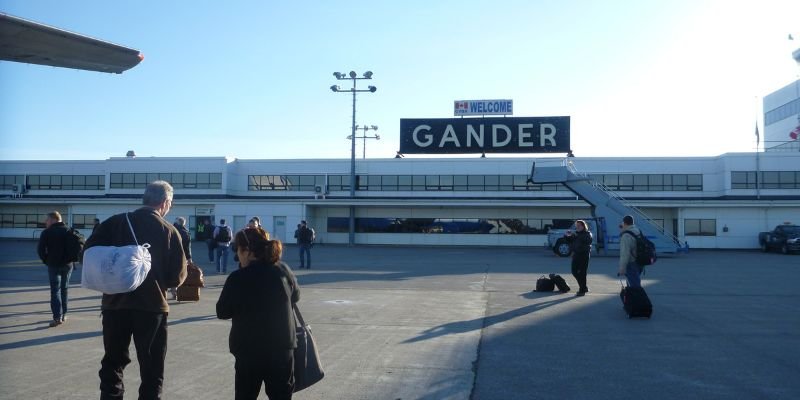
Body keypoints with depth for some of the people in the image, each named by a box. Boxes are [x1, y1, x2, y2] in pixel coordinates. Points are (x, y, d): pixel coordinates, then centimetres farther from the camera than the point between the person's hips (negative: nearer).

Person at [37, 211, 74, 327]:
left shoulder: (47, 232, -7)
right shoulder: (69, 230, 5)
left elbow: (40, 249, -12)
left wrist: (46, 260, 1)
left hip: (53, 265, -4)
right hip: (67, 264, 4)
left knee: (55, 290, -1)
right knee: (64, 289, 15)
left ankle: (57, 317, -11)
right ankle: (63, 315, 18)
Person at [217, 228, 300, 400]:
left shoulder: (238, 278, -16)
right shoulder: (283, 269, -5)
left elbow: (222, 312, -5)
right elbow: (296, 296, 12)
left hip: (249, 349, -3)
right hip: (283, 346, 3)